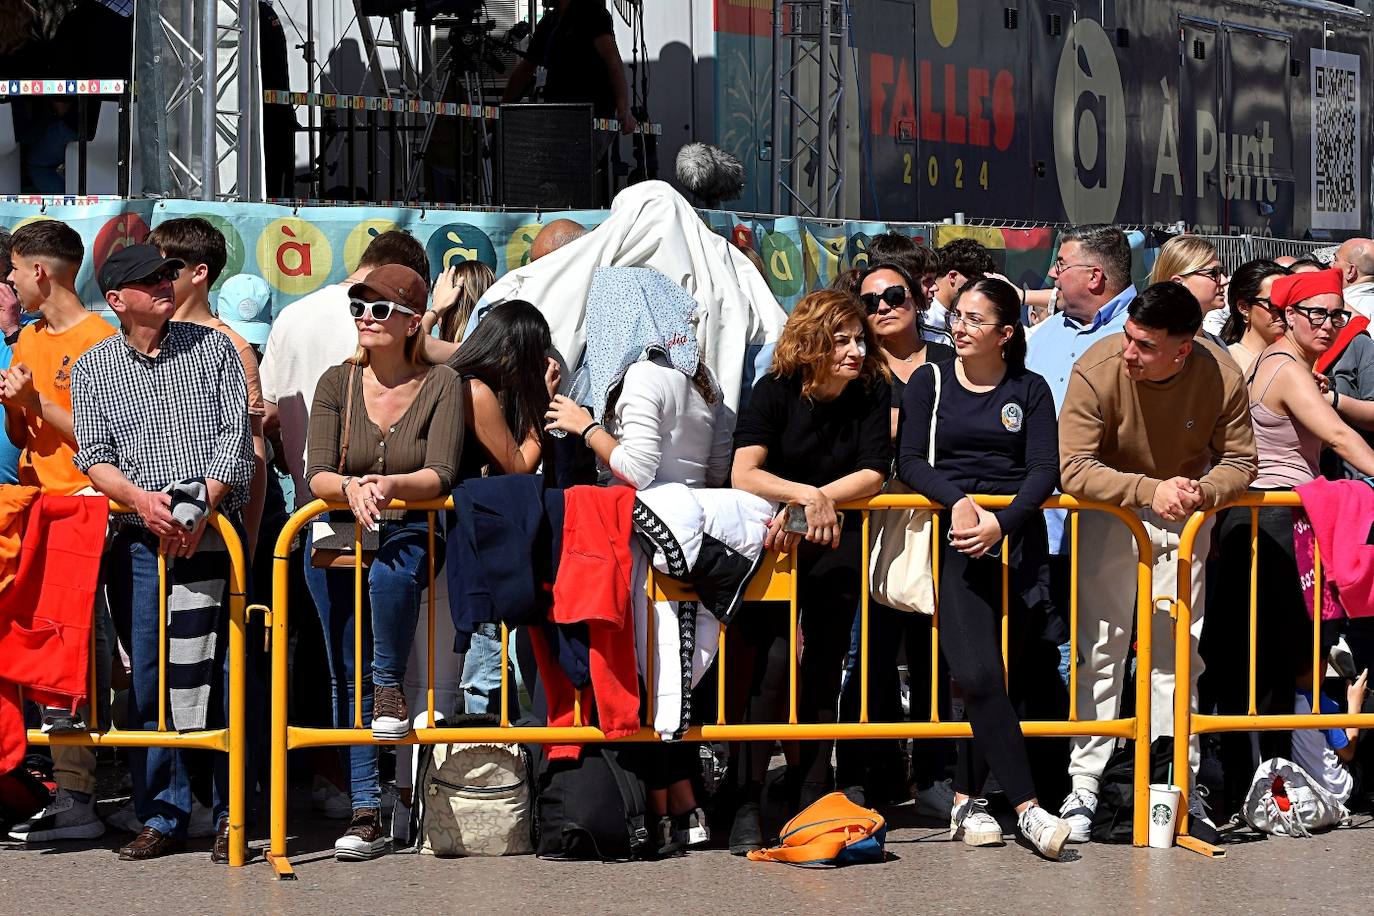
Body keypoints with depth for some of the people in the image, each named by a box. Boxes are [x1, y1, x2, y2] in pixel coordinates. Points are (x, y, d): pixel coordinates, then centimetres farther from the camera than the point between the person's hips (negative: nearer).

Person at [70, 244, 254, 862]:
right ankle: (161, 816, 8)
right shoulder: (92, 368, 12)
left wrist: (202, 510, -10)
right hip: (136, 536, 2)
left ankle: (232, 813, 0)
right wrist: (140, 498, -14)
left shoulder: (213, 349, 10)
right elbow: (93, 455, 5)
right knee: (146, 676, 0)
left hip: (211, 529, -2)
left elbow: (235, 435, 2)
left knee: (210, 674, -7)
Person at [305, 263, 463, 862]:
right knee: (347, 679, -2)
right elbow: (318, 475, -4)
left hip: (413, 533, -3)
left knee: (389, 571, -39)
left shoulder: (441, 385, -3)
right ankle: (365, 813, -1)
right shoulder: (337, 384, 4)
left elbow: (441, 475, -13)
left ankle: (391, 685, -17)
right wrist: (350, 488, -26)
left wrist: (390, 486, -32)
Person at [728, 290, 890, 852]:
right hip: (773, 539, -3)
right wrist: (807, 496, -28)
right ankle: (747, 802, -17)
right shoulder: (775, 392, -6)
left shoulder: (872, 395, 1)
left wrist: (805, 512, -17)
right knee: (774, 659, -18)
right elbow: (743, 474, -16)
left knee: (824, 664, -3)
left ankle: (814, 796, 4)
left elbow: (872, 476, -8)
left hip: (835, 540, 3)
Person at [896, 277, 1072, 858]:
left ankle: (965, 799, 3)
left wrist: (1003, 522, -15)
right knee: (979, 673, -19)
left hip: (1014, 536, 1)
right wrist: (958, 500, -15)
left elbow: (1045, 471, 2)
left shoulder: (1030, 391, 13)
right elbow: (910, 463, 4)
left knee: (982, 673, -8)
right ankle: (1026, 805, -21)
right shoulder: (929, 384, 13)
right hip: (954, 536, -1)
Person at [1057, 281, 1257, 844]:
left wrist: (1200, 493, -30)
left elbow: (1238, 461, -9)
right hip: (1110, 510, -2)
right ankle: (1084, 783, 1)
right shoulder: (1097, 370, -28)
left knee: (1178, 649, 3)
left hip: (1185, 517, 2)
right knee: (1101, 646, -4)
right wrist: (1150, 489, -38)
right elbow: (1072, 468, -27)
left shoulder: (1222, 379, -22)